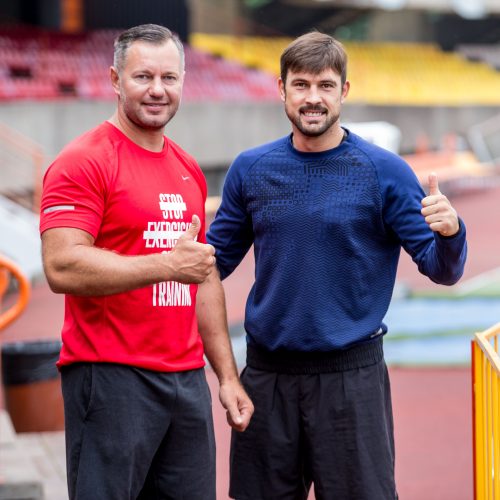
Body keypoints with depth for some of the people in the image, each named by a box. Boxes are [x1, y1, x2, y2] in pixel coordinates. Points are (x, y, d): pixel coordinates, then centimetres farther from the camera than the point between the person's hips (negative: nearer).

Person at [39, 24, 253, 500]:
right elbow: (62, 267, -20)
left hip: (187, 381, 7)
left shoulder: (189, 170, 16)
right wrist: (168, 265, -19)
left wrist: (227, 374, 18)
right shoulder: (83, 161, -8)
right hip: (110, 376, -7)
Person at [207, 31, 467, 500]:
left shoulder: (384, 172, -5)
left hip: (351, 374, -3)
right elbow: (217, 258, 12)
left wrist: (450, 232, -27)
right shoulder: (250, 169, 3)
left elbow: (441, 269, -5)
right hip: (267, 371, 3)